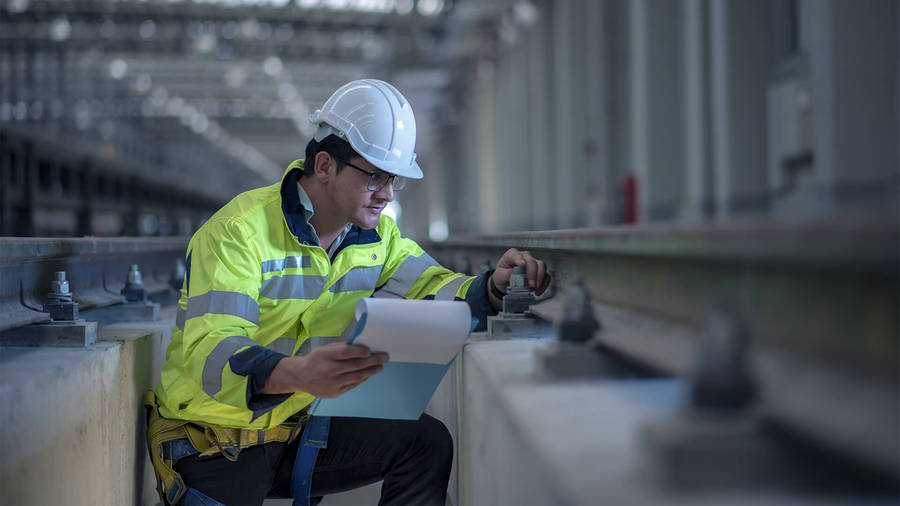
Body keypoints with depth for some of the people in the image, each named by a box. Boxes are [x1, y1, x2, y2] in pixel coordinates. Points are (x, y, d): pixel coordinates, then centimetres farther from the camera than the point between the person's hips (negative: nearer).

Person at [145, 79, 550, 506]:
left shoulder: (377, 235, 4)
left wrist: (493, 287, -25)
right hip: (213, 442, -5)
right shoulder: (239, 230, -20)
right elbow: (208, 352, -31)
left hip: (299, 427, 6)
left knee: (427, 442, -9)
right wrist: (299, 373, -50)